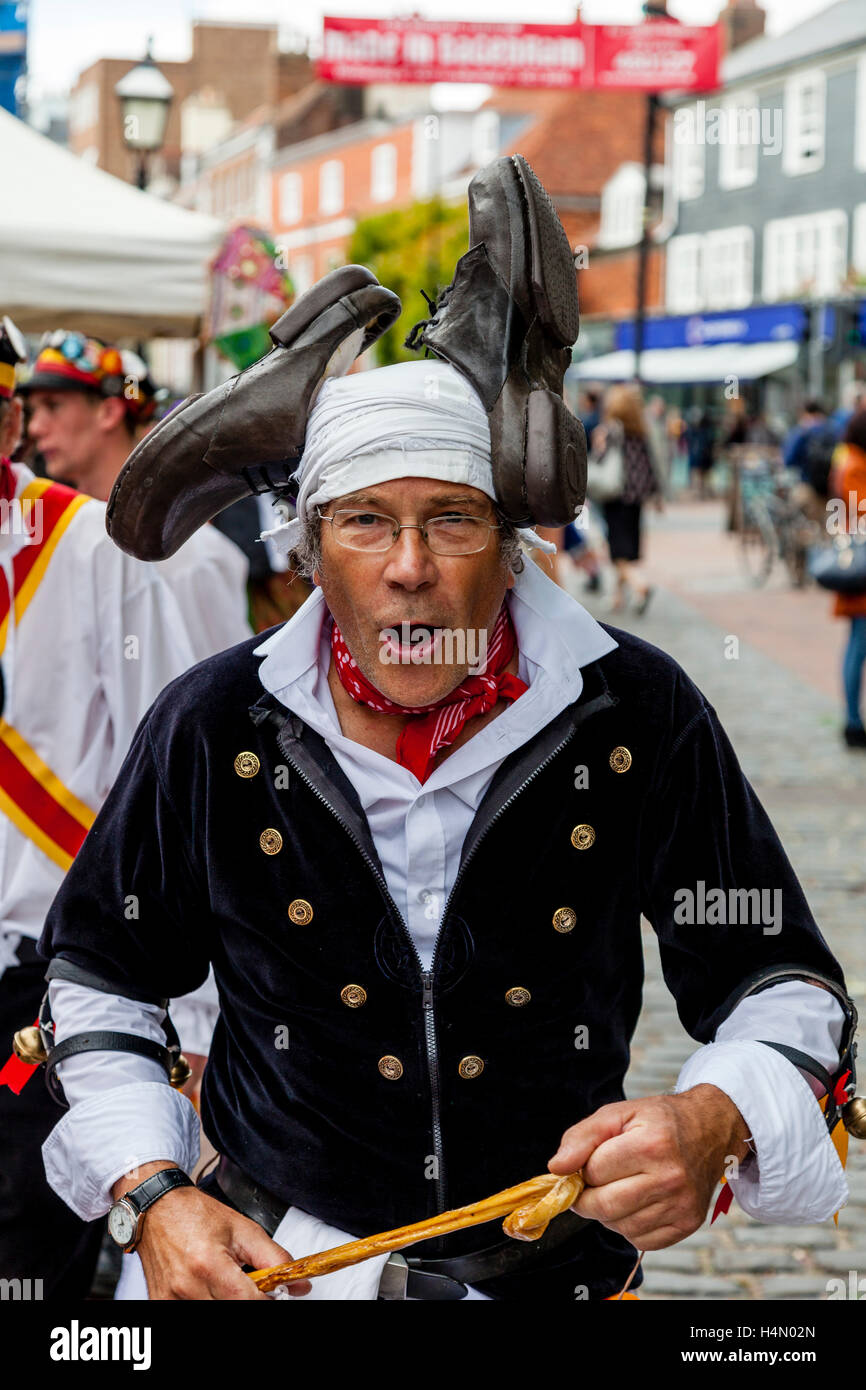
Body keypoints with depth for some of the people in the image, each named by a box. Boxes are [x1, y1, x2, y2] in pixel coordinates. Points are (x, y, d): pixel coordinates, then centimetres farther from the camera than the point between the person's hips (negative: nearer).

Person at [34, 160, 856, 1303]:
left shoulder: (640, 717, -13)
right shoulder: (215, 728, -10)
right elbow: (96, 980, 3)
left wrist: (712, 1123, -26)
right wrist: (150, 1199, -10)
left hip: (563, 1270, 0)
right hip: (269, 1260, 0)